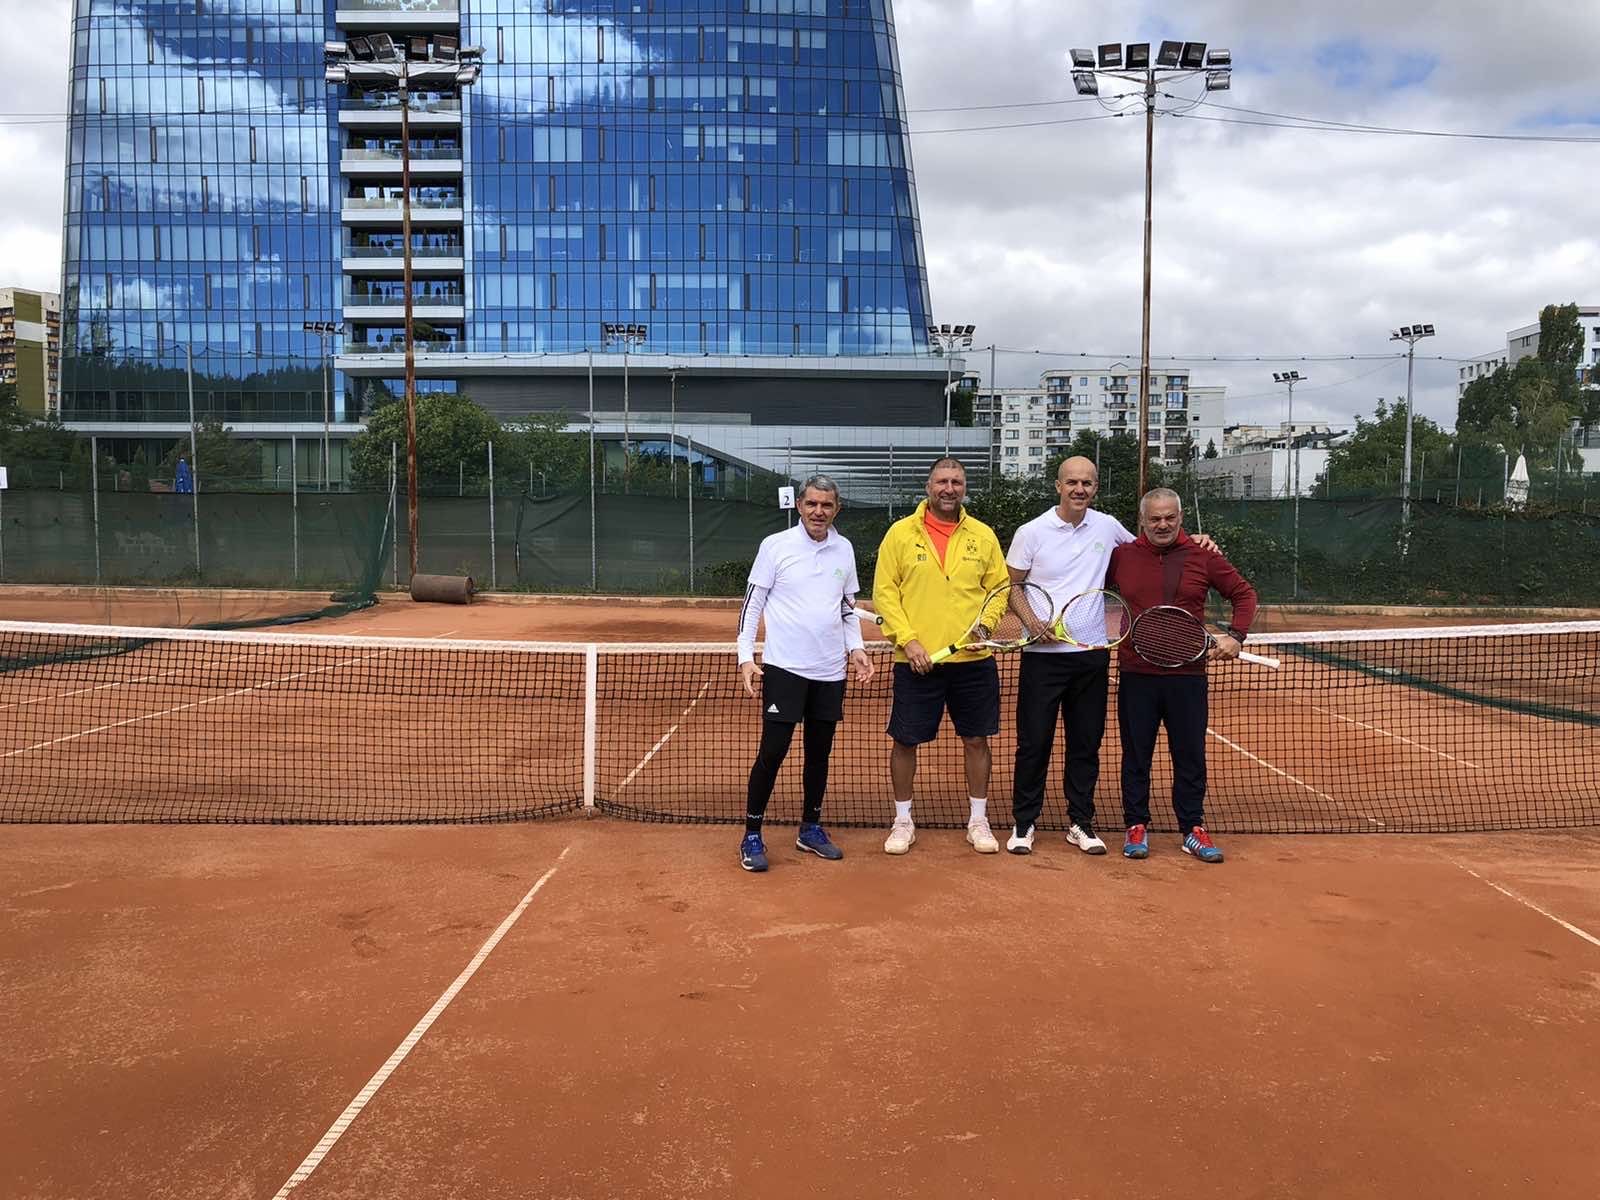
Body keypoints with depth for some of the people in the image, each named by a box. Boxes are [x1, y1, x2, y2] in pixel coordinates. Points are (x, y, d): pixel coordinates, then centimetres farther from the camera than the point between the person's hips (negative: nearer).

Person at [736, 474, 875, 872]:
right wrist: (746, 657, -10)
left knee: (819, 752, 12)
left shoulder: (844, 550, 8)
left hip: (830, 671, 5)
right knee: (772, 750, -6)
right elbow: (752, 603, -3)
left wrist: (855, 648, 7)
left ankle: (810, 828, 27)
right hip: (784, 667, -4)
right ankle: (752, 836, 6)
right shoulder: (775, 545, -4)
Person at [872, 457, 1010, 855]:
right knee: (905, 741, 4)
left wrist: (984, 625, -7)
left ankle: (978, 820, 26)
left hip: (973, 659, 2)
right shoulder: (901, 533, 0)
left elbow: (999, 588, 11)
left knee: (976, 740, 9)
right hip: (916, 661, -2)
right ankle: (903, 820, 22)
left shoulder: (983, 536, 6)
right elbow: (884, 591, -2)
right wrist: (907, 639, -11)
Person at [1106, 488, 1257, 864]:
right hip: (1136, 676, 0)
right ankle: (1136, 827, 20)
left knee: (1191, 756, 7)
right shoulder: (1121, 557, 3)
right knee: (1136, 756, 8)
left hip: (1187, 676, 0)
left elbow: (1243, 593, 10)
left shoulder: (1203, 557, 2)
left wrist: (1236, 635, -3)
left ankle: (1193, 830, 20)